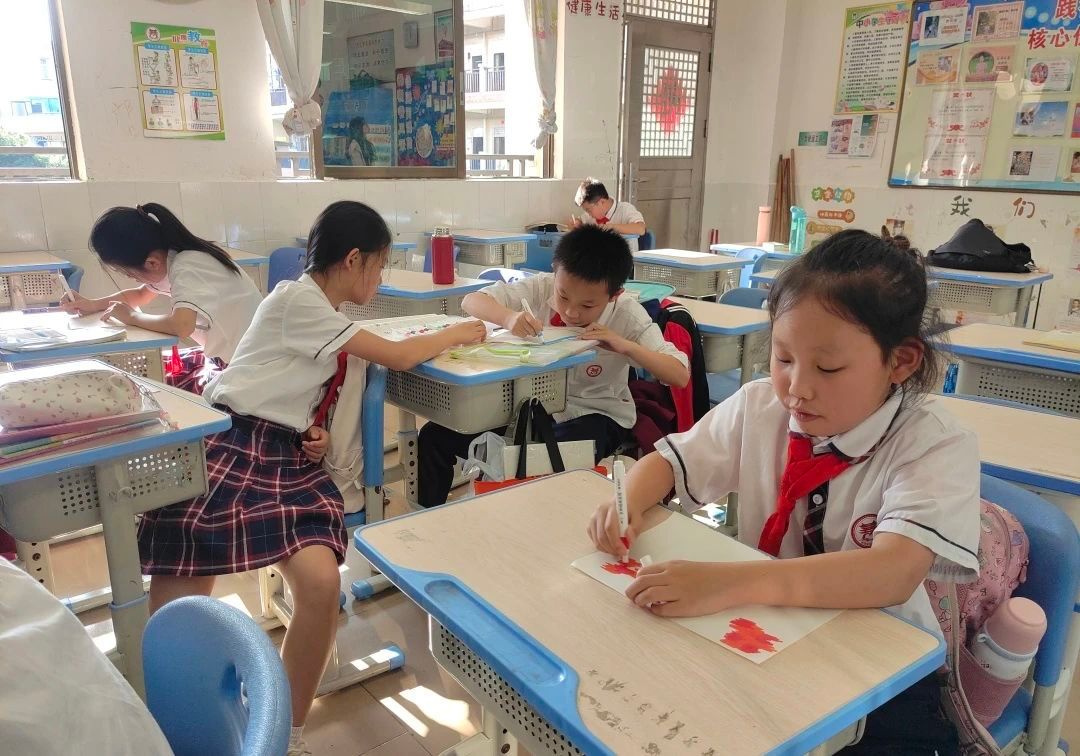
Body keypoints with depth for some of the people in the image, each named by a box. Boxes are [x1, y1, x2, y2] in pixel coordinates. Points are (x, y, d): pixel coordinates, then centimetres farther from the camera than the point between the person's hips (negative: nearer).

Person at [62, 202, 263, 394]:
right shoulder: (168, 259, 4)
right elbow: (141, 294, 24)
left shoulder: (187, 268, -24)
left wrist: (131, 316, -20)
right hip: (223, 355, 9)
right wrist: (92, 304, 9)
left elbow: (181, 326, -39)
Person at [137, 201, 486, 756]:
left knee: (321, 582, -18)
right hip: (227, 445, -6)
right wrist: (456, 334, 8)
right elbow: (399, 357, -7)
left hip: (287, 455, 6)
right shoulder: (298, 300, -8)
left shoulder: (324, 312, 20)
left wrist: (316, 431, 3)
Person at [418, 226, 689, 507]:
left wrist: (624, 345, -33)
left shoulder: (627, 316, -17)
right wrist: (509, 318, -32)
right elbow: (471, 301, -11)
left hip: (594, 414, -3)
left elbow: (680, 376, -20)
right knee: (436, 436, -8)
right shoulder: (542, 287, -12)